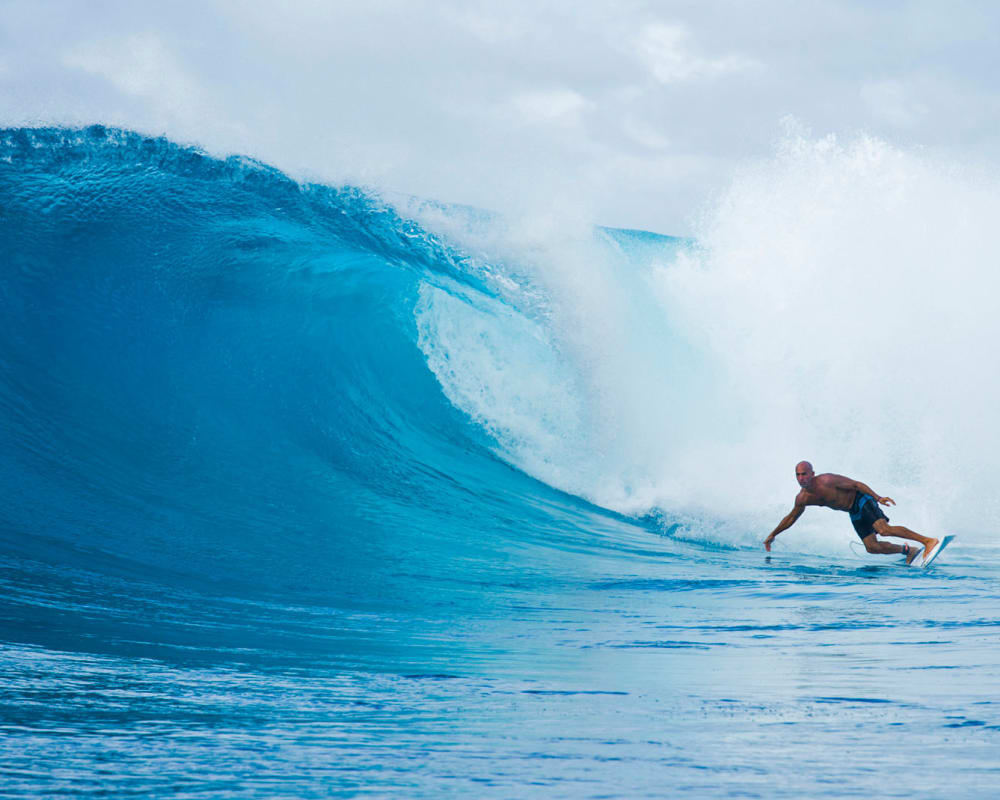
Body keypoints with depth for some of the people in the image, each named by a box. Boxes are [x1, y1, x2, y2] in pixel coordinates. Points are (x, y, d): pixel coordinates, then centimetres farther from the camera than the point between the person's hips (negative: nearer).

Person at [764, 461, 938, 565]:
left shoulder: (827, 481, -23)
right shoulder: (802, 499, -2)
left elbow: (856, 484, -20)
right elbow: (791, 518, 16)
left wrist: (878, 497, -28)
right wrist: (773, 535, 20)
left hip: (862, 500, -7)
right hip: (854, 513, 7)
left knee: (884, 529, -27)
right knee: (872, 547, -8)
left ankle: (928, 541, -28)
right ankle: (907, 550, 10)